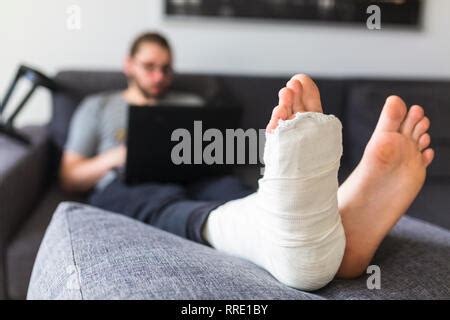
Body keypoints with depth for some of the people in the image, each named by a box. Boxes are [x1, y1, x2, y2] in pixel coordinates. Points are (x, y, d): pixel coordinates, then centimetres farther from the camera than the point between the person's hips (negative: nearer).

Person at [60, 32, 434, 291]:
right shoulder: (97, 108, 24)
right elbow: (70, 177, 15)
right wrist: (116, 157, -4)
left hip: (194, 179, 3)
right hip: (129, 187, -3)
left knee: (233, 191, -34)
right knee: (169, 204, -41)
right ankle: (291, 238, -76)